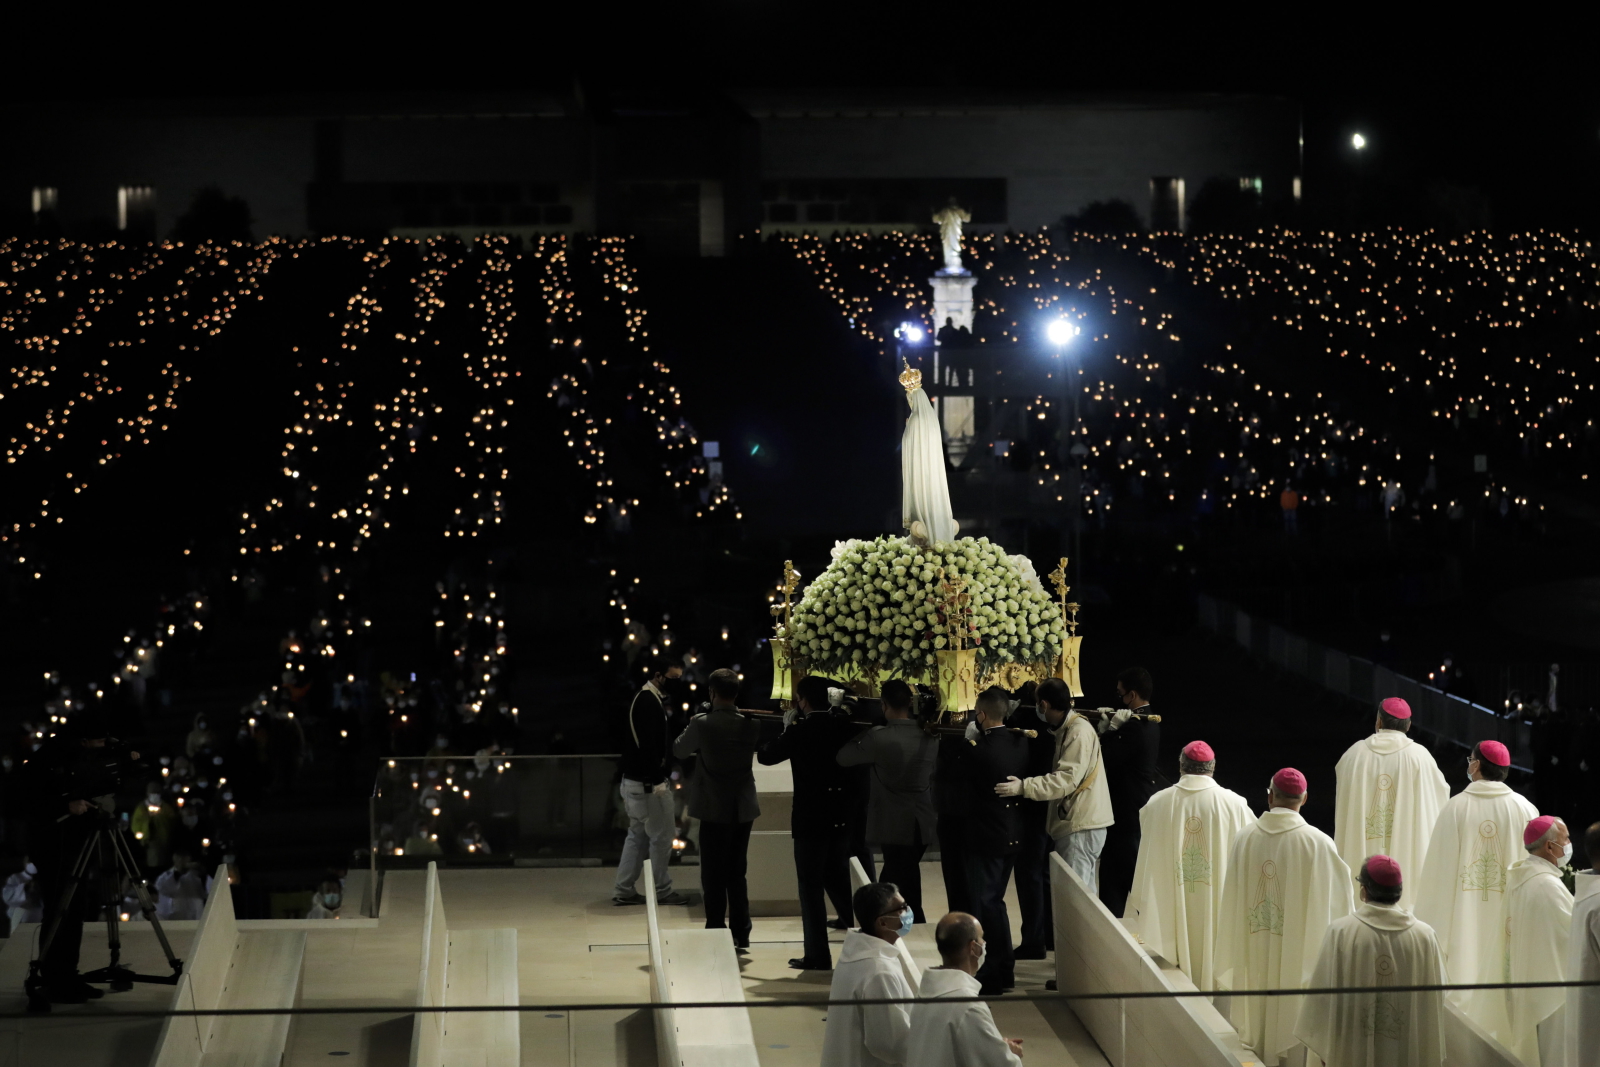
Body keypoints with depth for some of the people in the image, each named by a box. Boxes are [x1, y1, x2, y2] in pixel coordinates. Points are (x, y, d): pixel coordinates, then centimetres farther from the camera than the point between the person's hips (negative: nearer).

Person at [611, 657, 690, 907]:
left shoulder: (641, 699, 14)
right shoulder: (650, 703, -17)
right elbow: (649, 745, -24)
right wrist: (658, 781, -24)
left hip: (634, 781, 10)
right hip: (649, 783, -10)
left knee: (637, 835, 13)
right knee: (661, 836, 0)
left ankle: (623, 890, 14)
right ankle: (662, 891, 7)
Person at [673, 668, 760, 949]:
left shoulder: (701, 723, -13)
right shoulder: (751, 724, -3)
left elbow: (679, 751, 2)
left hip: (714, 810, -4)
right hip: (743, 809, 4)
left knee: (714, 876, 3)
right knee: (737, 874, 14)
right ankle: (741, 935, 15)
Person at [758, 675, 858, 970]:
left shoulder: (798, 731, -13)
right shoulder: (845, 727, 1)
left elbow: (765, 755, -3)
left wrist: (785, 729, 7)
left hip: (810, 817, -5)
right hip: (842, 816, 5)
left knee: (811, 886, 1)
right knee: (837, 880, 21)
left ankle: (818, 955, 1)